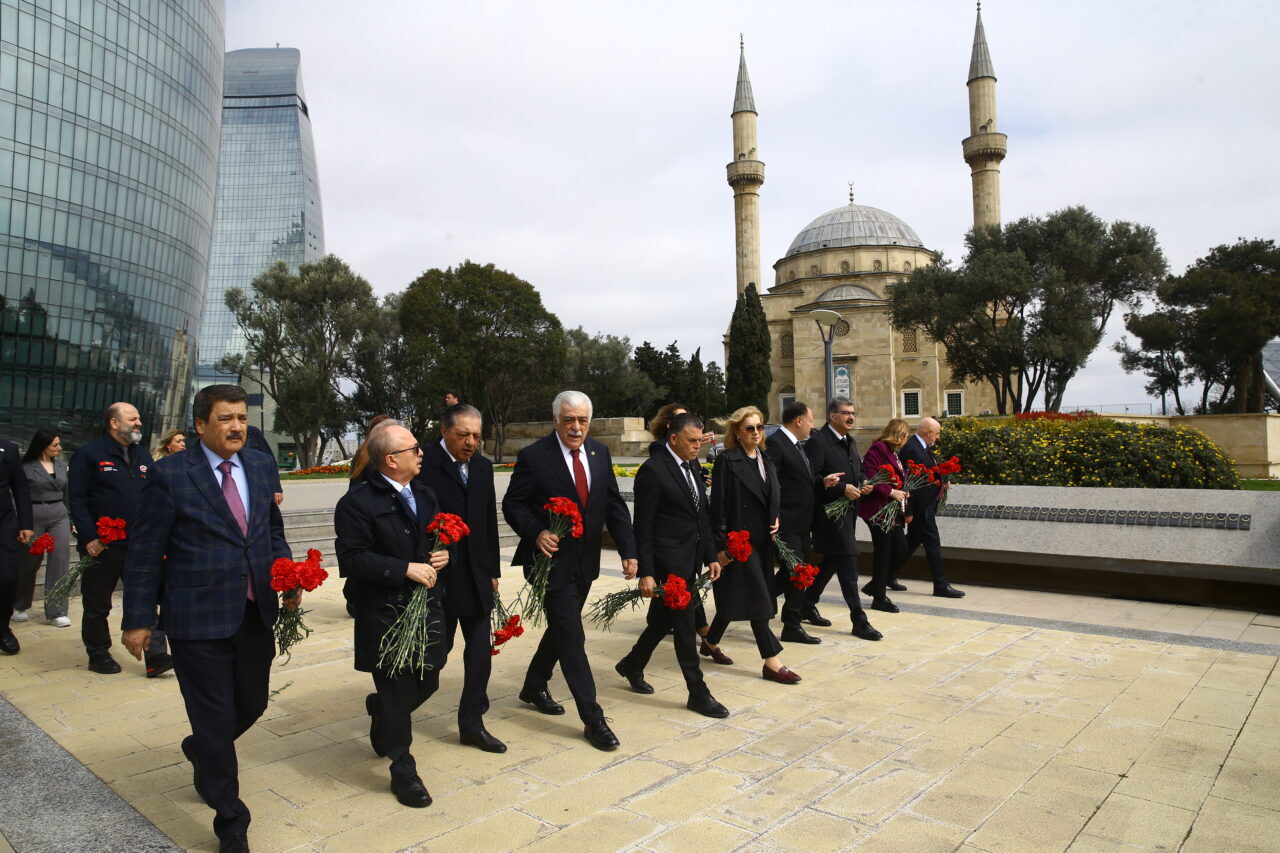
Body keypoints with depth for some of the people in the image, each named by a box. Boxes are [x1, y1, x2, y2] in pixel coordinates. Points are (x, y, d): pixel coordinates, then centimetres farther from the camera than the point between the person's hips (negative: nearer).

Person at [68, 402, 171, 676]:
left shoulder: (143, 454, 12)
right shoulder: (89, 454, -6)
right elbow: (77, 499, -10)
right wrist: (88, 538, -16)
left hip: (140, 545, 4)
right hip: (102, 547, -4)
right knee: (98, 605, 10)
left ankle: (156, 656, -1)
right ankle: (98, 655, 26)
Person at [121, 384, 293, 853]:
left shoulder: (262, 466, 5)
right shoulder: (169, 474, -9)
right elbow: (144, 551, -5)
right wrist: (139, 619, -5)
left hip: (256, 612, 5)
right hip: (197, 618, -5)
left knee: (252, 704, 17)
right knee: (215, 720, 5)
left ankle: (201, 751, 52)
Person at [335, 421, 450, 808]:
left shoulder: (424, 493, 9)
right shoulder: (358, 501, -14)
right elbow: (352, 558, -19)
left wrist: (443, 555, -2)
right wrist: (405, 569, -23)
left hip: (425, 604, 7)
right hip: (383, 613, -7)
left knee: (427, 682, 15)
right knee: (398, 692, 2)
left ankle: (381, 712, 47)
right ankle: (402, 771, 21)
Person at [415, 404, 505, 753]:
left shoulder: (483, 466, 7)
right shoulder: (424, 463, -13)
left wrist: (492, 570, 13)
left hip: (475, 576, 6)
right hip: (439, 575, -6)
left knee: (480, 650, 7)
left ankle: (471, 723, 21)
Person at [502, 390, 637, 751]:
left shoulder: (599, 453, 3)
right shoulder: (533, 456, -12)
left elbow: (614, 504, 4)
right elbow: (512, 504, -8)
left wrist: (628, 549, -4)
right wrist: (536, 532, -25)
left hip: (585, 560, 6)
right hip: (552, 559, -6)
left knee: (561, 627, 20)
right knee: (572, 636, -4)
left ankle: (534, 687, 43)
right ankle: (592, 718, 4)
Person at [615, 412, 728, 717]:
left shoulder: (692, 465, 10)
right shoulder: (653, 470, -15)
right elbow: (643, 527, -14)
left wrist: (711, 556, 12)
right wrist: (645, 573, -15)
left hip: (691, 559, 8)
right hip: (670, 561, -8)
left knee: (664, 617, 19)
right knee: (685, 624, -1)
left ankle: (632, 665, 40)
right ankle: (698, 693, 11)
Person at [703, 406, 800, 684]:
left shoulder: (766, 461, 12)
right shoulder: (727, 461, -11)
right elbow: (718, 506, -13)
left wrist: (775, 521, 3)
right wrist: (721, 546, -16)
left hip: (761, 540, 7)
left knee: (735, 596, 15)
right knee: (758, 598, -6)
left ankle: (711, 642, 34)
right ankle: (771, 662, 1)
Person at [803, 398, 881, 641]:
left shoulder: (850, 442, 15)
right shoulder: (818, 441, -14)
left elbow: (857, 472, 26)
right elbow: (811, 477, -20)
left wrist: (861, 486, 4)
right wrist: (842, 488, -23)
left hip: (847, 511, 9)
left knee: (830, 562, 17)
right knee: (848, 565, -8)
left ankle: (808, 605, 31)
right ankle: (859, 621, -1)